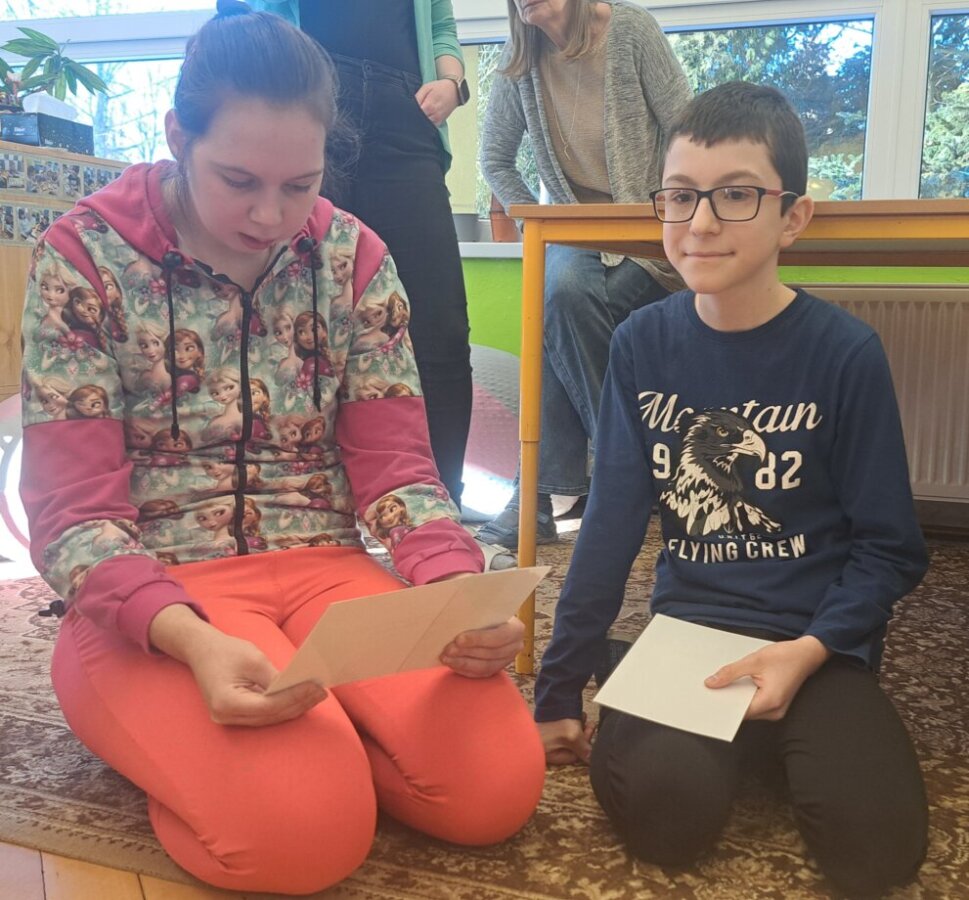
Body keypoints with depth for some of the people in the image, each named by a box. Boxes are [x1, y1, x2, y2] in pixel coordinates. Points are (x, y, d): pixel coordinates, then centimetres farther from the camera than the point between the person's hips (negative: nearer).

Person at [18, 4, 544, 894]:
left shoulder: (354, 256, 3)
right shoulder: (85, 253, -6)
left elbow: (395, 466, 0)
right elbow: (75, 510, -10)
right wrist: (192, 641, -30)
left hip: (324, 570, 3)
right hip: (153, 596, -3)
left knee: (496, 782, -18)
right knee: (305, 825, -27)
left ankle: (306, 720, 8)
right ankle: (187, 740, 5)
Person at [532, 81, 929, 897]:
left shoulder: (846, 353, -9)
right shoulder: (644, 344, -2)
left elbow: (890, 547, -3)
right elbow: (612, 523, -1)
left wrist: (810, 650, -20)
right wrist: (559, 690, -1)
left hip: (816, 642, 0)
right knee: (665, 813, -25)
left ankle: (782, 736, 9)